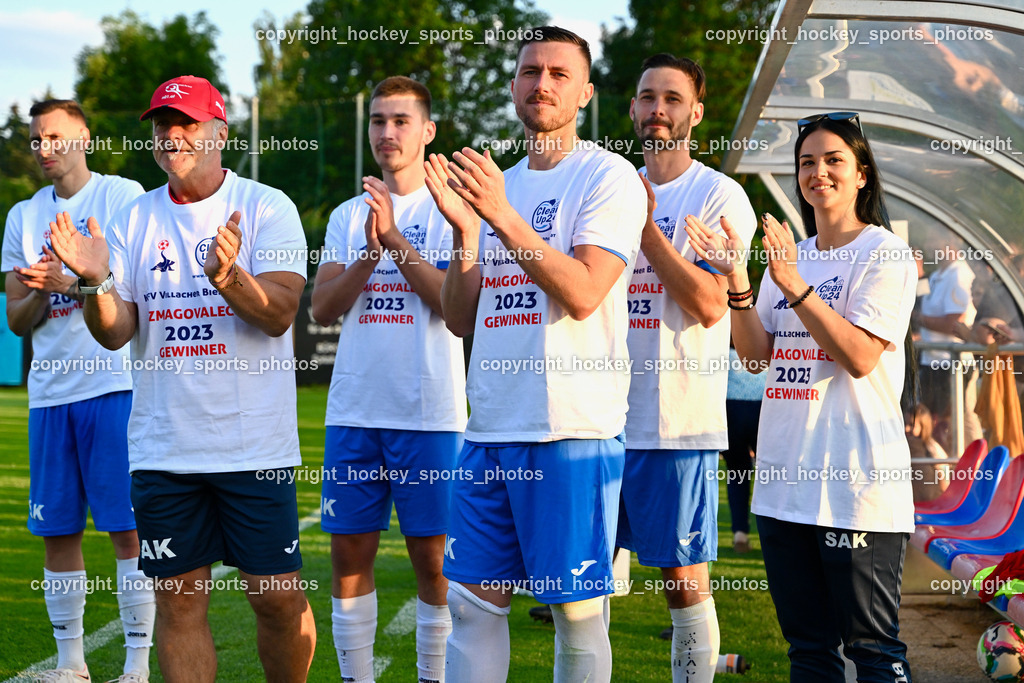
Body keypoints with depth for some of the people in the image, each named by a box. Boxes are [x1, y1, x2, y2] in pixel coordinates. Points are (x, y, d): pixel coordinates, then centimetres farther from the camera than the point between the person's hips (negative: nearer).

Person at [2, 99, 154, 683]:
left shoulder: (123, 196, 1)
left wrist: (71, 282, -16)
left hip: (115, 383, -5)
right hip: (50, 391, 5)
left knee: (127, 527, -6)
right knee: (57, 530, 6)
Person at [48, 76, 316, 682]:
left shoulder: (266, 207, -1)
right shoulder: (135, 220, 9)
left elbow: (278, 314, -12)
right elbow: (116, 332, 3)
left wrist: (225, 275, -30)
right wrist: (95, 283, -17)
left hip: (254, 444, -3)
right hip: (163, 446, 3)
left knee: (279, 597, -1)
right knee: (179, 600, 6)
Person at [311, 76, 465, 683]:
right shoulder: (347, 217, 13)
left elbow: (457, 301, -11)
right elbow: (323, 308, 3)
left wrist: (395, 238, -15)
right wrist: (372, 251, -11)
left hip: (431, 414, -4)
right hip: (354, 411, 4)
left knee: (432, 558, 1)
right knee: (350, 554, 5)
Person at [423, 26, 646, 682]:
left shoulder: (608, 176, -3)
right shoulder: (497, 184, 17)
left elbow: (583, 294, -16)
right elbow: (461, 319, 13)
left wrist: (503, 216, -21)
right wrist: (464, 232, -2)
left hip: (573, 430, -6)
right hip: (490, 430, 6)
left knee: (577, 610, 0)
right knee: (472, 600, 8)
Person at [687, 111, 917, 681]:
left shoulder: (885, 253, -4)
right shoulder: (790, 255, 17)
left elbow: (860, 356, -15)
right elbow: (757, 353, 10)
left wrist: (794, 285, -22)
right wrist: (737, 282, -5)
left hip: (856, 483, -7)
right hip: (786, 477, 7)